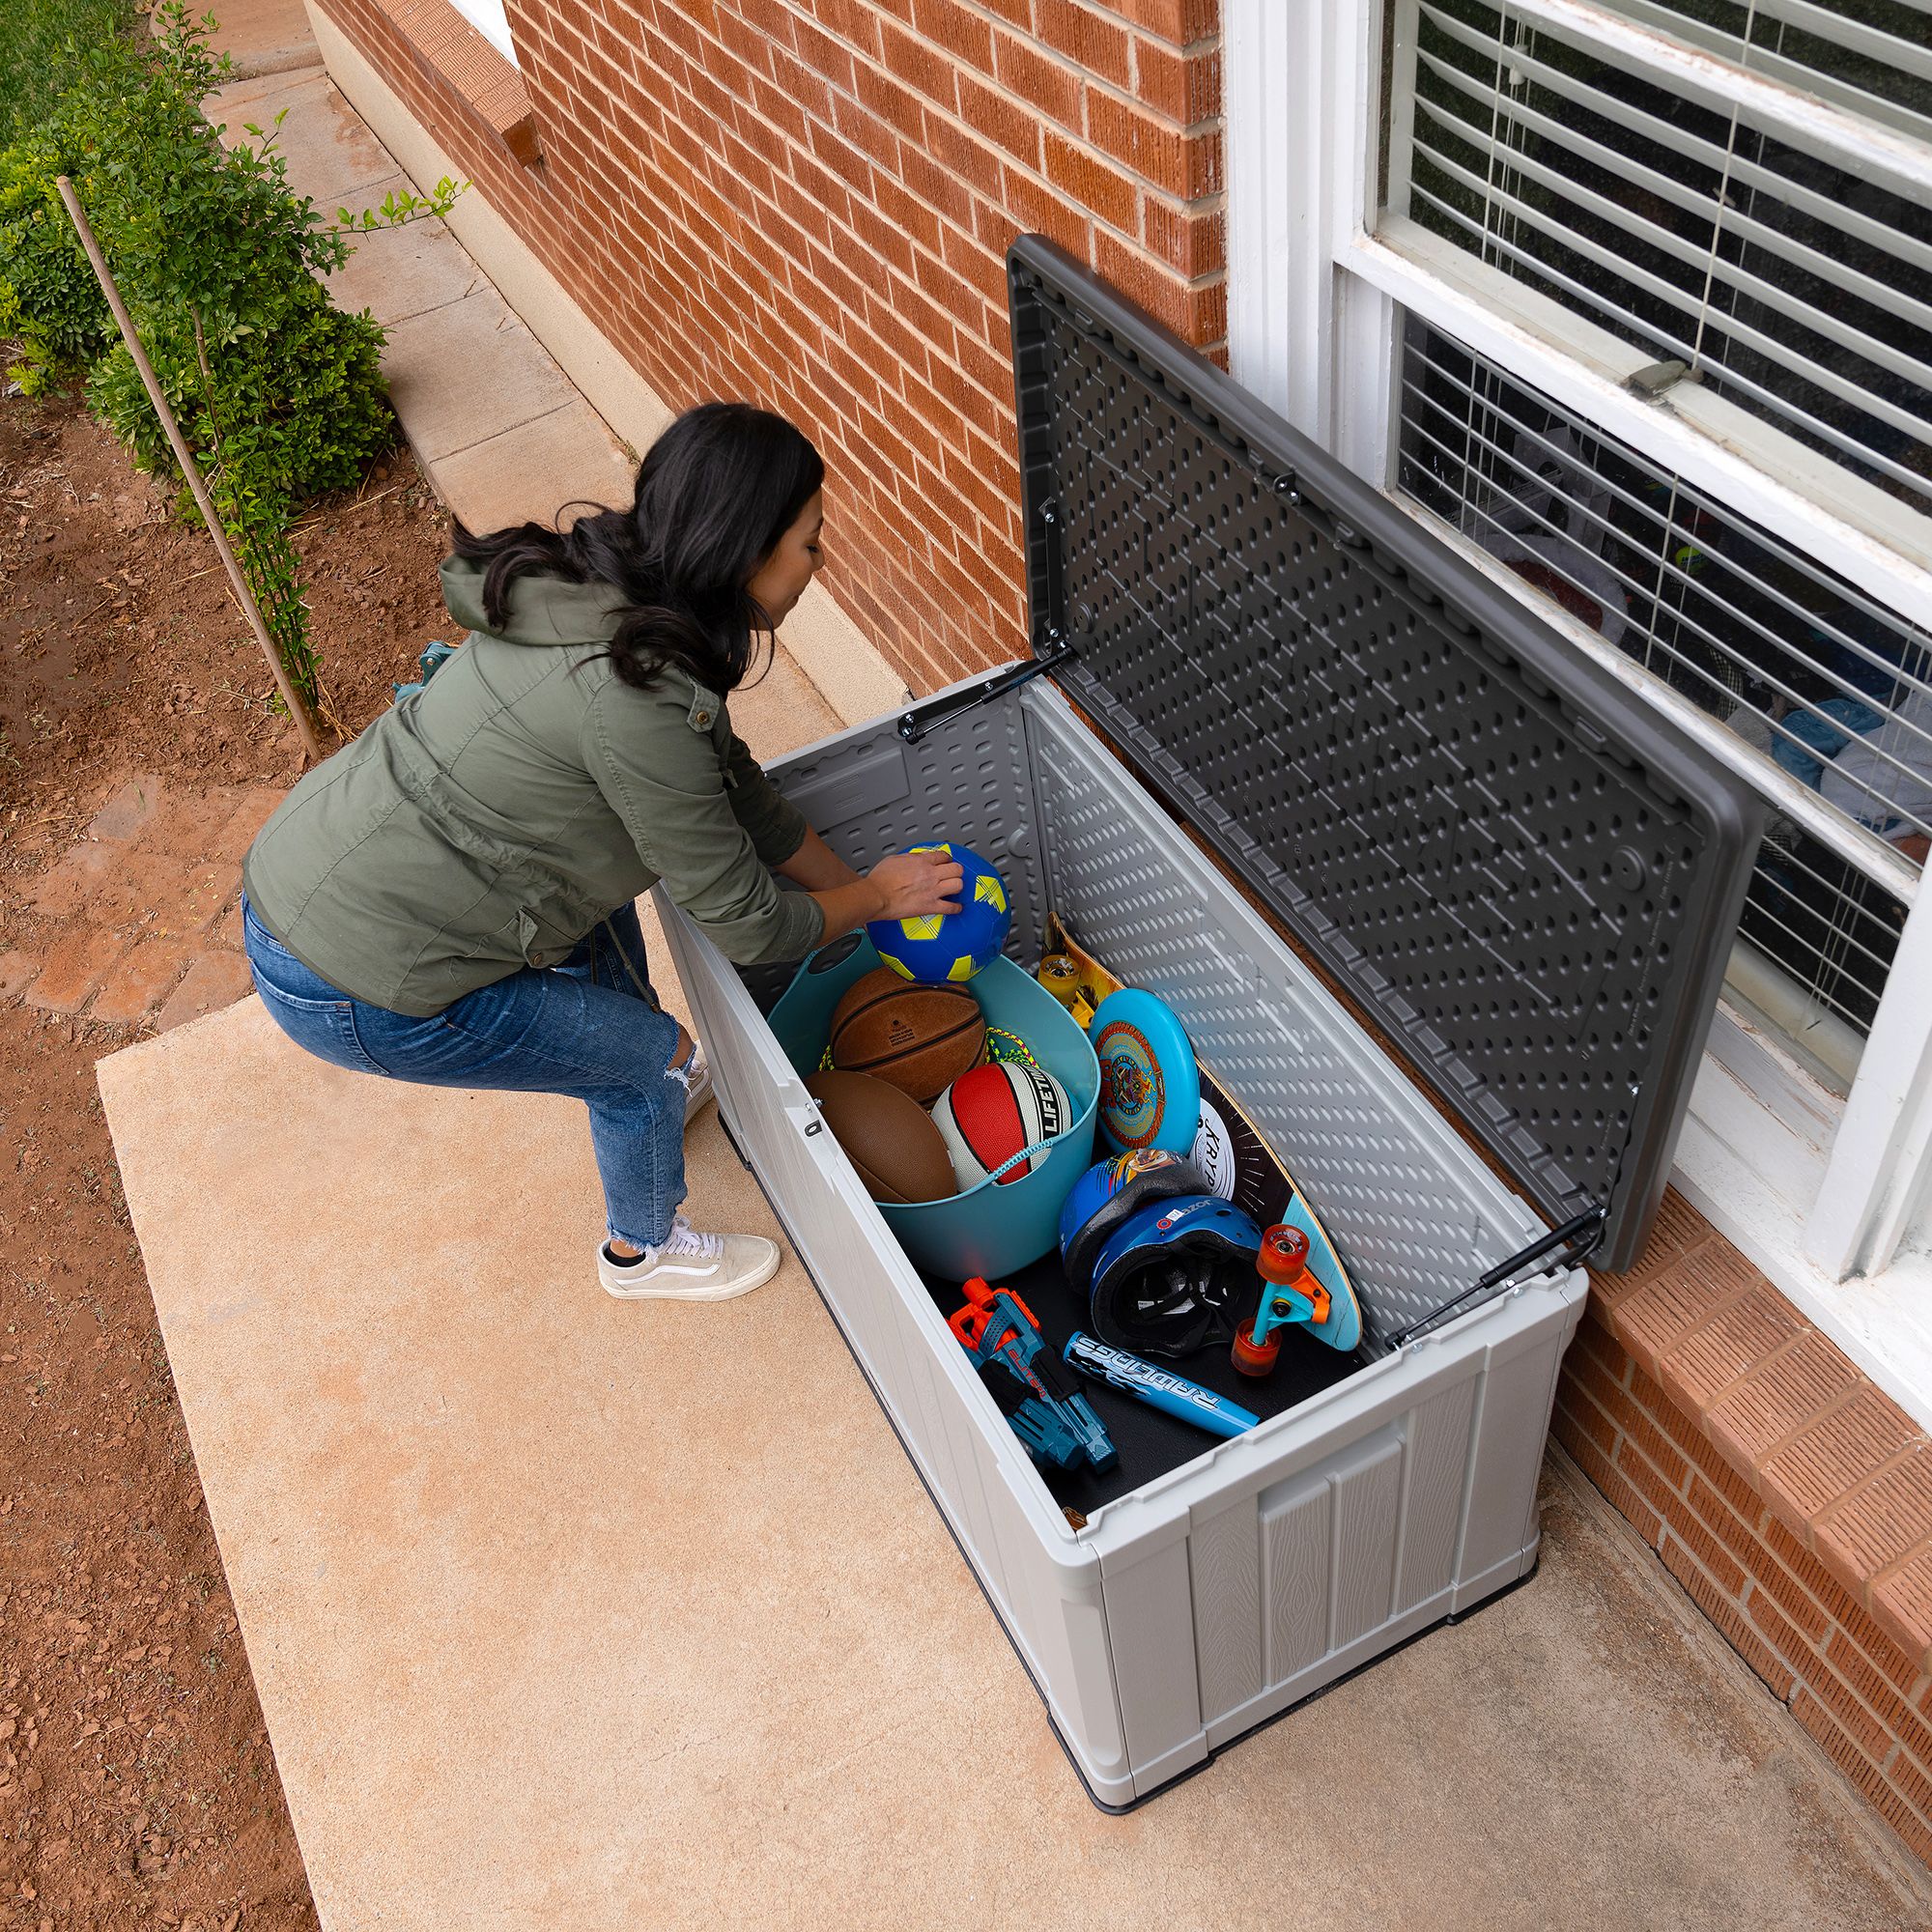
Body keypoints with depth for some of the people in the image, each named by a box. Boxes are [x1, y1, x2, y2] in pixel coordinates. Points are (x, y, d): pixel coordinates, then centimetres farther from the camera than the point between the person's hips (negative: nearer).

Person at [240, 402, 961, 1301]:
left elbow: (733, 782, 14)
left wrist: (857, 885, 18)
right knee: (655, 1055, 7)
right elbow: (745, 924, -15)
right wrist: (877, 897, 2)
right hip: (352, 989, -9)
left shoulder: (605, 591, 1)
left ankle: (644, 1096, 50)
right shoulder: (635, 697, -27)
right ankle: (642, 1250, 37)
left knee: (597, 885, 26)